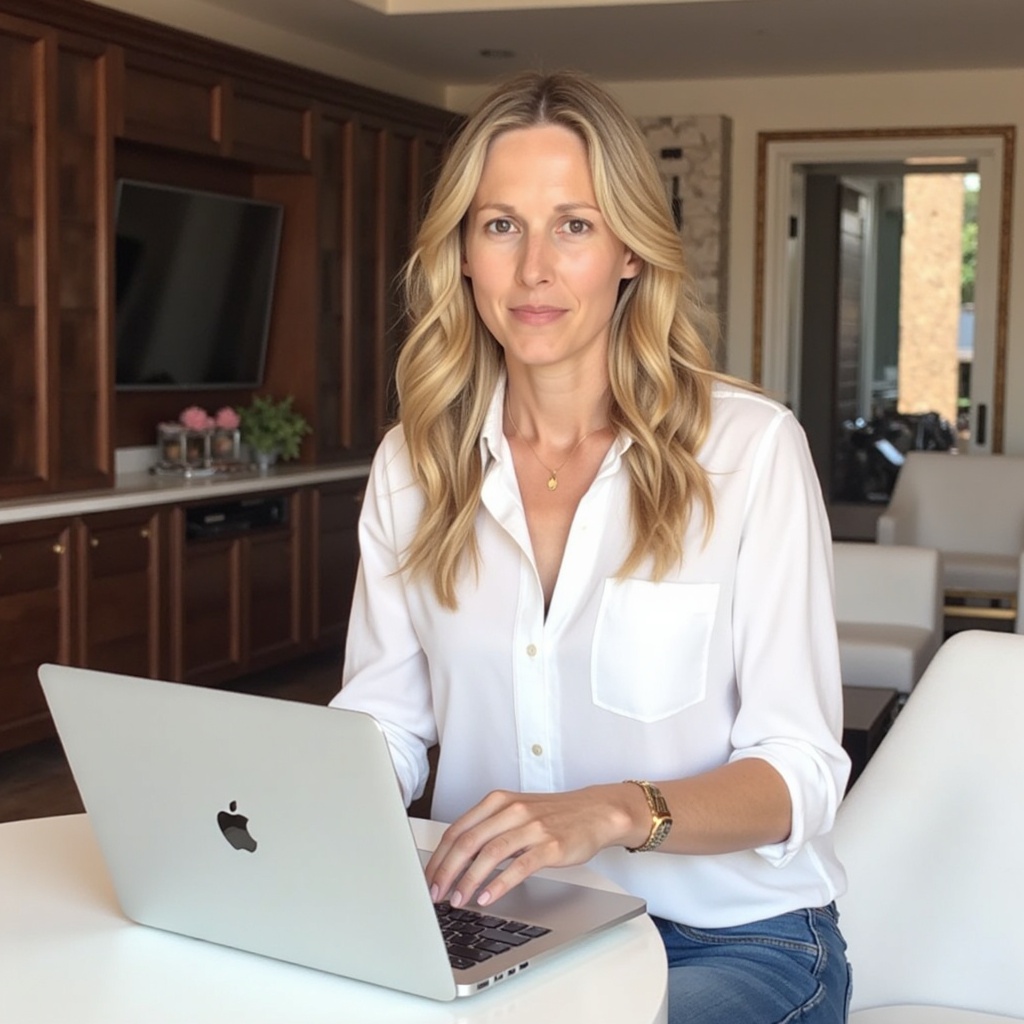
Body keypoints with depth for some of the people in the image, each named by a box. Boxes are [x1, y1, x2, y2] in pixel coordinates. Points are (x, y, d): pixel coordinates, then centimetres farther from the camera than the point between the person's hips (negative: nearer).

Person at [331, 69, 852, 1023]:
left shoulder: (750, 446, -10)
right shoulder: (413, 461, 4)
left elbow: (799, 768, -13)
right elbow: (386, 718, 5)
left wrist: (610, 813, -32)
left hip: (732, 942, -3)